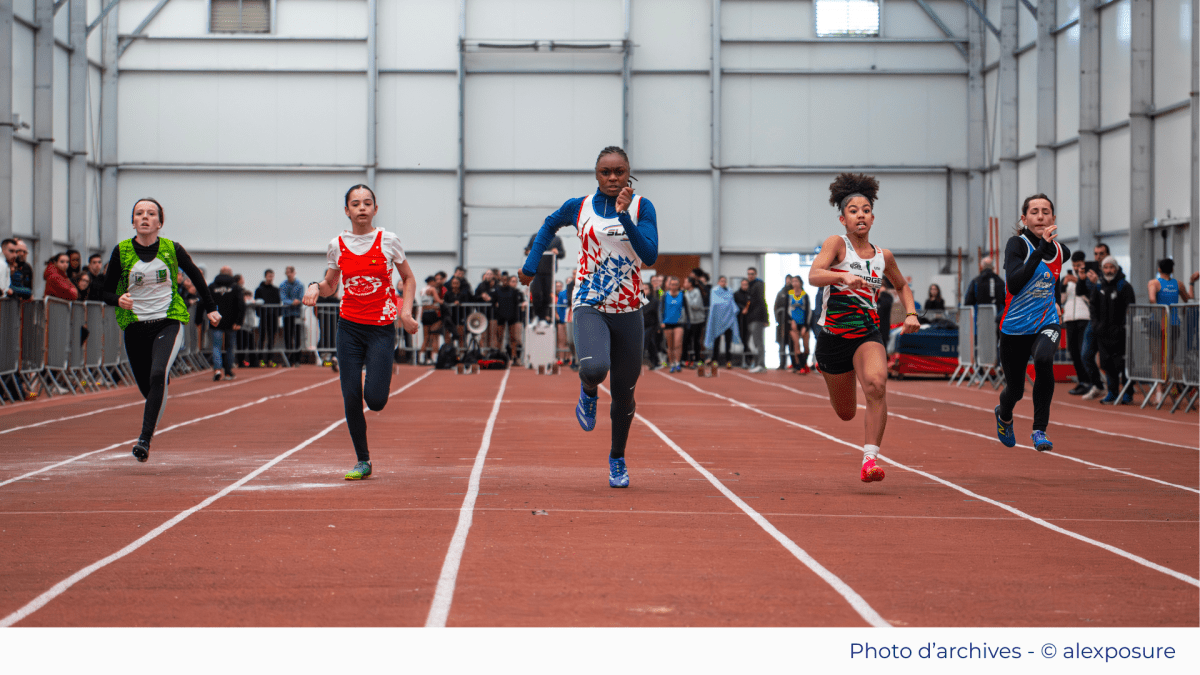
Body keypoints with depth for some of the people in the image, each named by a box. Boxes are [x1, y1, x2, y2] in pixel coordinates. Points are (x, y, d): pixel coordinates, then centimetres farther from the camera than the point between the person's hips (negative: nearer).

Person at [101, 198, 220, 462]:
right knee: (146, 387, 6)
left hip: (169, 322, -2)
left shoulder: (172, 249, -1)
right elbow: (107, 292, 4)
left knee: (158, 375, -25)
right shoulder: (121, 251, -1)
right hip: (135, 327, 2)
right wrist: (119, 300, -19)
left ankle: (145, 439, -24)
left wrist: (210, 309, 22)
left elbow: (195, 276, 17)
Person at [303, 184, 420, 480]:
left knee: (374, 400, -12)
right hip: (350, 326, 2)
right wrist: (316, 286, -9)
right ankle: (363, 461, 11)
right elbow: (330, 286, 14)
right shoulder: (337, 245, 1)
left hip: (382, 328, -2)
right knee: (351, 398, -4)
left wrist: (406, 312, -5)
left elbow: (409, 279, 9)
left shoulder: (388, 241, -4)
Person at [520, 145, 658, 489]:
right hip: (591, 306, -1)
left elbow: (650, 256, -14)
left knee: (624, 393, 9)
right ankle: (588, 392, 7)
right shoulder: (579, 207, 1)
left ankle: (617, 459, 32)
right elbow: (550, 225, 22)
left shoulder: (642, 207, -2)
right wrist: (531, 265, 15)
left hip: (629, 311, 1)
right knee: (594, 368, -31)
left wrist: (624, 216, -22)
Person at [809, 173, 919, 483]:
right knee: (845, 413, 12)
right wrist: (844, 276, -42)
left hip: (868, 334, 1)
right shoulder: (837, 244, -5)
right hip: (833, 336, -1)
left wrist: (911, 313, 9)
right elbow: (813, 275, -24)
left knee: (876, 384, -31)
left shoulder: (883, 256, 7)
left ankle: (869, 460, -31)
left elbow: (902, 286, 27)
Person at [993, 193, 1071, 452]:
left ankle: (1040, 430, -19)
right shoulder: (1017, 244, -14)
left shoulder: (1060, 251, 2)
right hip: (1016, 327, -2)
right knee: (1015, 389, 10)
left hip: (1047, 323, 2)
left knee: (1043, 359, -32)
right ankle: (1004, 415, 51)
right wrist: (1041, 250, -33)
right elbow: (1014, 284, -30)